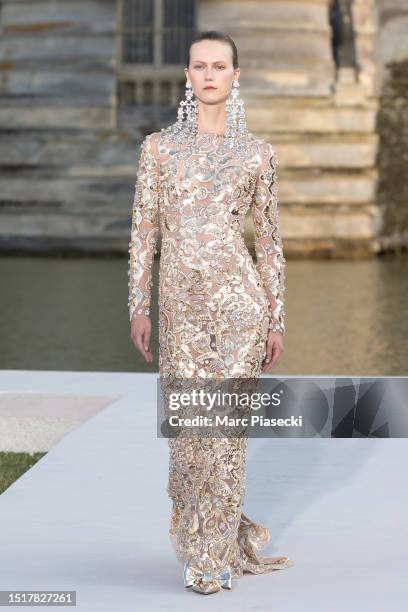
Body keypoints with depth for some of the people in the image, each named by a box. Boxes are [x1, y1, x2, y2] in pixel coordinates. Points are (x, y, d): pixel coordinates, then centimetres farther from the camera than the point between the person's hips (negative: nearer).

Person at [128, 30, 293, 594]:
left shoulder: (256, 153, 5)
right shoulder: (159, 146, 6)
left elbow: (268, 239, 8)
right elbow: (144, 230, 5)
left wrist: (276, 319, 6)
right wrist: (138, 307, 0)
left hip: (238, 298, -1)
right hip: (180, 303, 1)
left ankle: (215, 553, 12)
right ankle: (215, 541, 25)